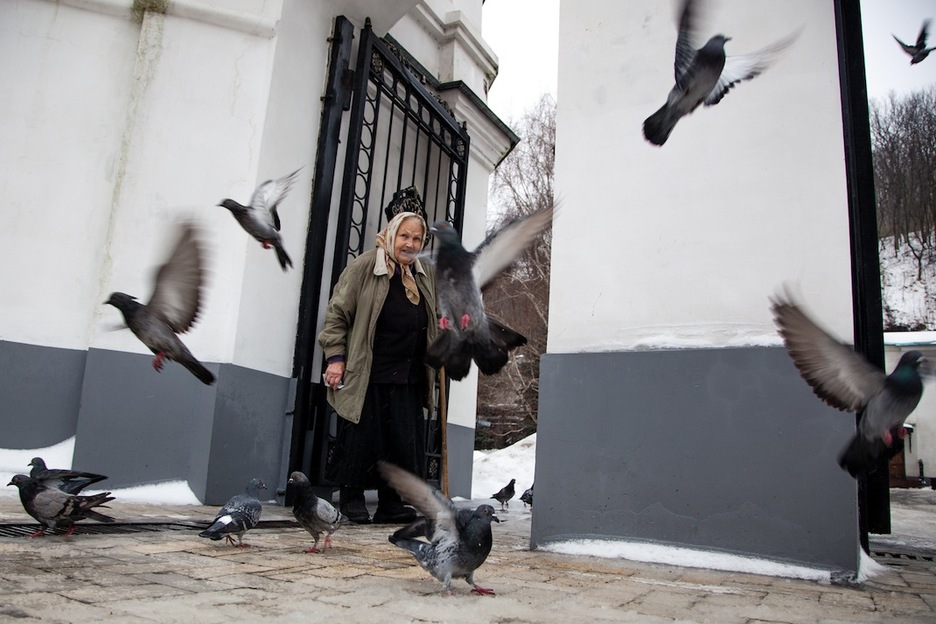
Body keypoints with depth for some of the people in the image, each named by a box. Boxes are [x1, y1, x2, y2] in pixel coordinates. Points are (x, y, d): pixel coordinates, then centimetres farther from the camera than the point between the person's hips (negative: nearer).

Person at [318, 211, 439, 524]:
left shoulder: (427, 273, 13)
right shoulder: (365, 265, -6)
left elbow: (438, 319, 29)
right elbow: (337, 312, -5)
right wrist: (335, 357, -10)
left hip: (409, 379, 5)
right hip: (366, 376, -5)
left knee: (406, 441, 5)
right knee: (362, 437, 2)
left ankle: (390, 502, 18)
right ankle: (351, 496, 21)